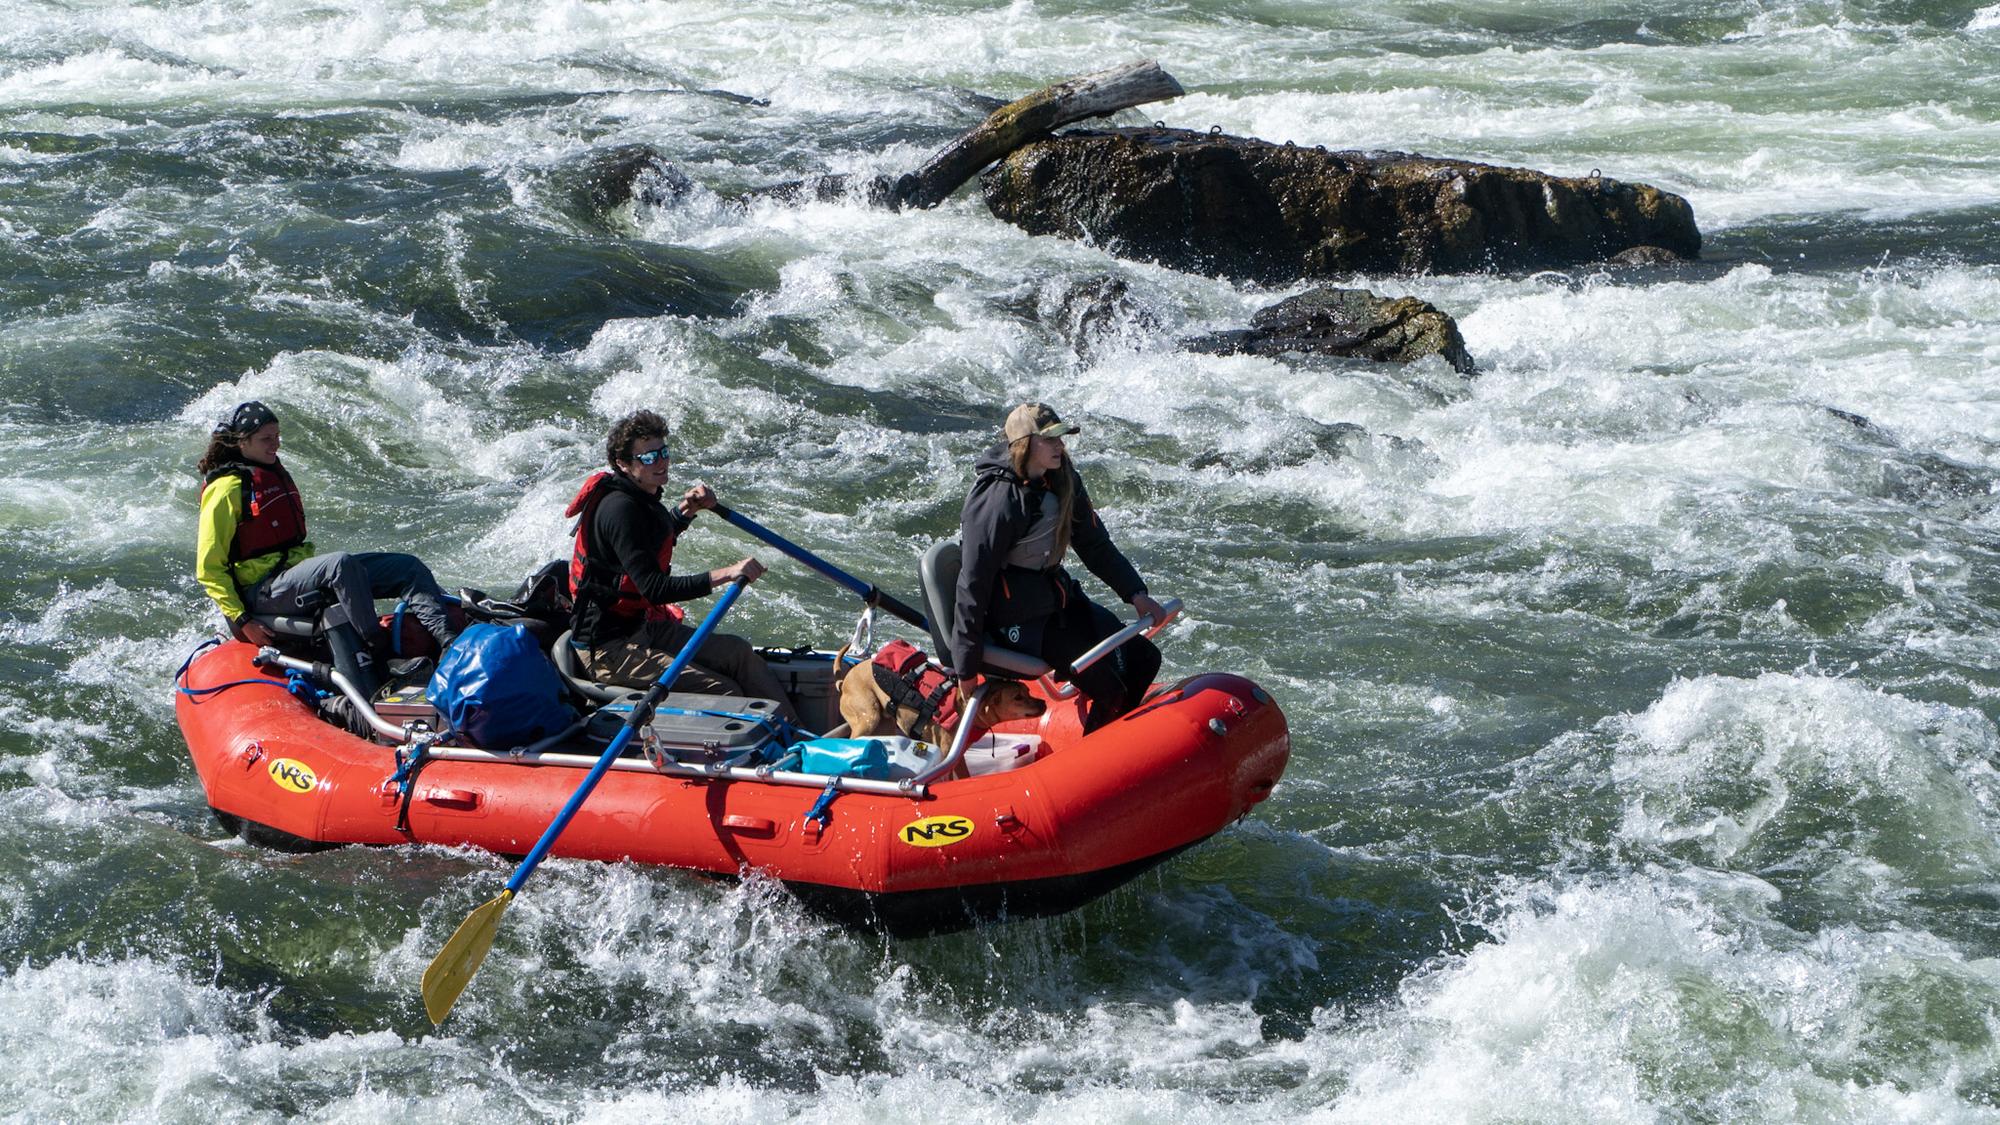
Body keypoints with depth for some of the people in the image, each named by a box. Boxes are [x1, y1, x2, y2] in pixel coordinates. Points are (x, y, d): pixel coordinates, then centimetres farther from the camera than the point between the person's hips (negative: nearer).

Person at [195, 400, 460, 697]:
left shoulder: (274, 473, 20)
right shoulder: (227, 489, -8)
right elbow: (209, 569, -10)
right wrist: (241, 622, -16)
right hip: (262, 592, -9)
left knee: (407, 567, -8)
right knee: (341, 564, -38)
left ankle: (450, 642, -27)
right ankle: (378, 650, -38)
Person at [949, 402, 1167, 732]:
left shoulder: (1063, 481, 1)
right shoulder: (998, 501, -25)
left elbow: (1096, 546, 14)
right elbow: (973, 584, -23)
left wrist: (1135, 594, 5)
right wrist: (966, 668, -22)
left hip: (1059, 597, 9)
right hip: (1018, 619, -9)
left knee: (1143, 660, 5)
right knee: (1109, 685, -16)